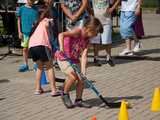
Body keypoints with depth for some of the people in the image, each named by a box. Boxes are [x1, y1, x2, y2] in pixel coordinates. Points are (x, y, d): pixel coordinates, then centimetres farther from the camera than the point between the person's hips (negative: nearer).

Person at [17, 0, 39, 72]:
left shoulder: (35, 9, 9)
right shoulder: (21, 9, 5)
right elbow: (19, 21, 6)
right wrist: (19, 32, 0)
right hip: (25, 32, 0)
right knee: (25, 49, 6)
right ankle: (25, 65, 17)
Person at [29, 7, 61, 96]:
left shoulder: (39, 23, 32)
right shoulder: (47, 20, 15)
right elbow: (46, 25, -10)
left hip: (31, 46, 6)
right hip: (41, 45, -6)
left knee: (40, 67, 24)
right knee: (49, 67, 2)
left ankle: (38, 89, 21)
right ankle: (53, 90, -3)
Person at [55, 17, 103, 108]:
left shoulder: (87, 41, -3)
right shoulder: (78, 31, -22)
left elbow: (83, 56, -11)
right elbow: (61, 35, -33)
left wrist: (83, 71, -22)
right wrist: (61, 47, -48)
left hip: (74, 59, 7)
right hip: (63, 57, -7)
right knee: (73, 76, -22)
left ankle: (79, 100, 14)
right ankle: (65, 95, 2)